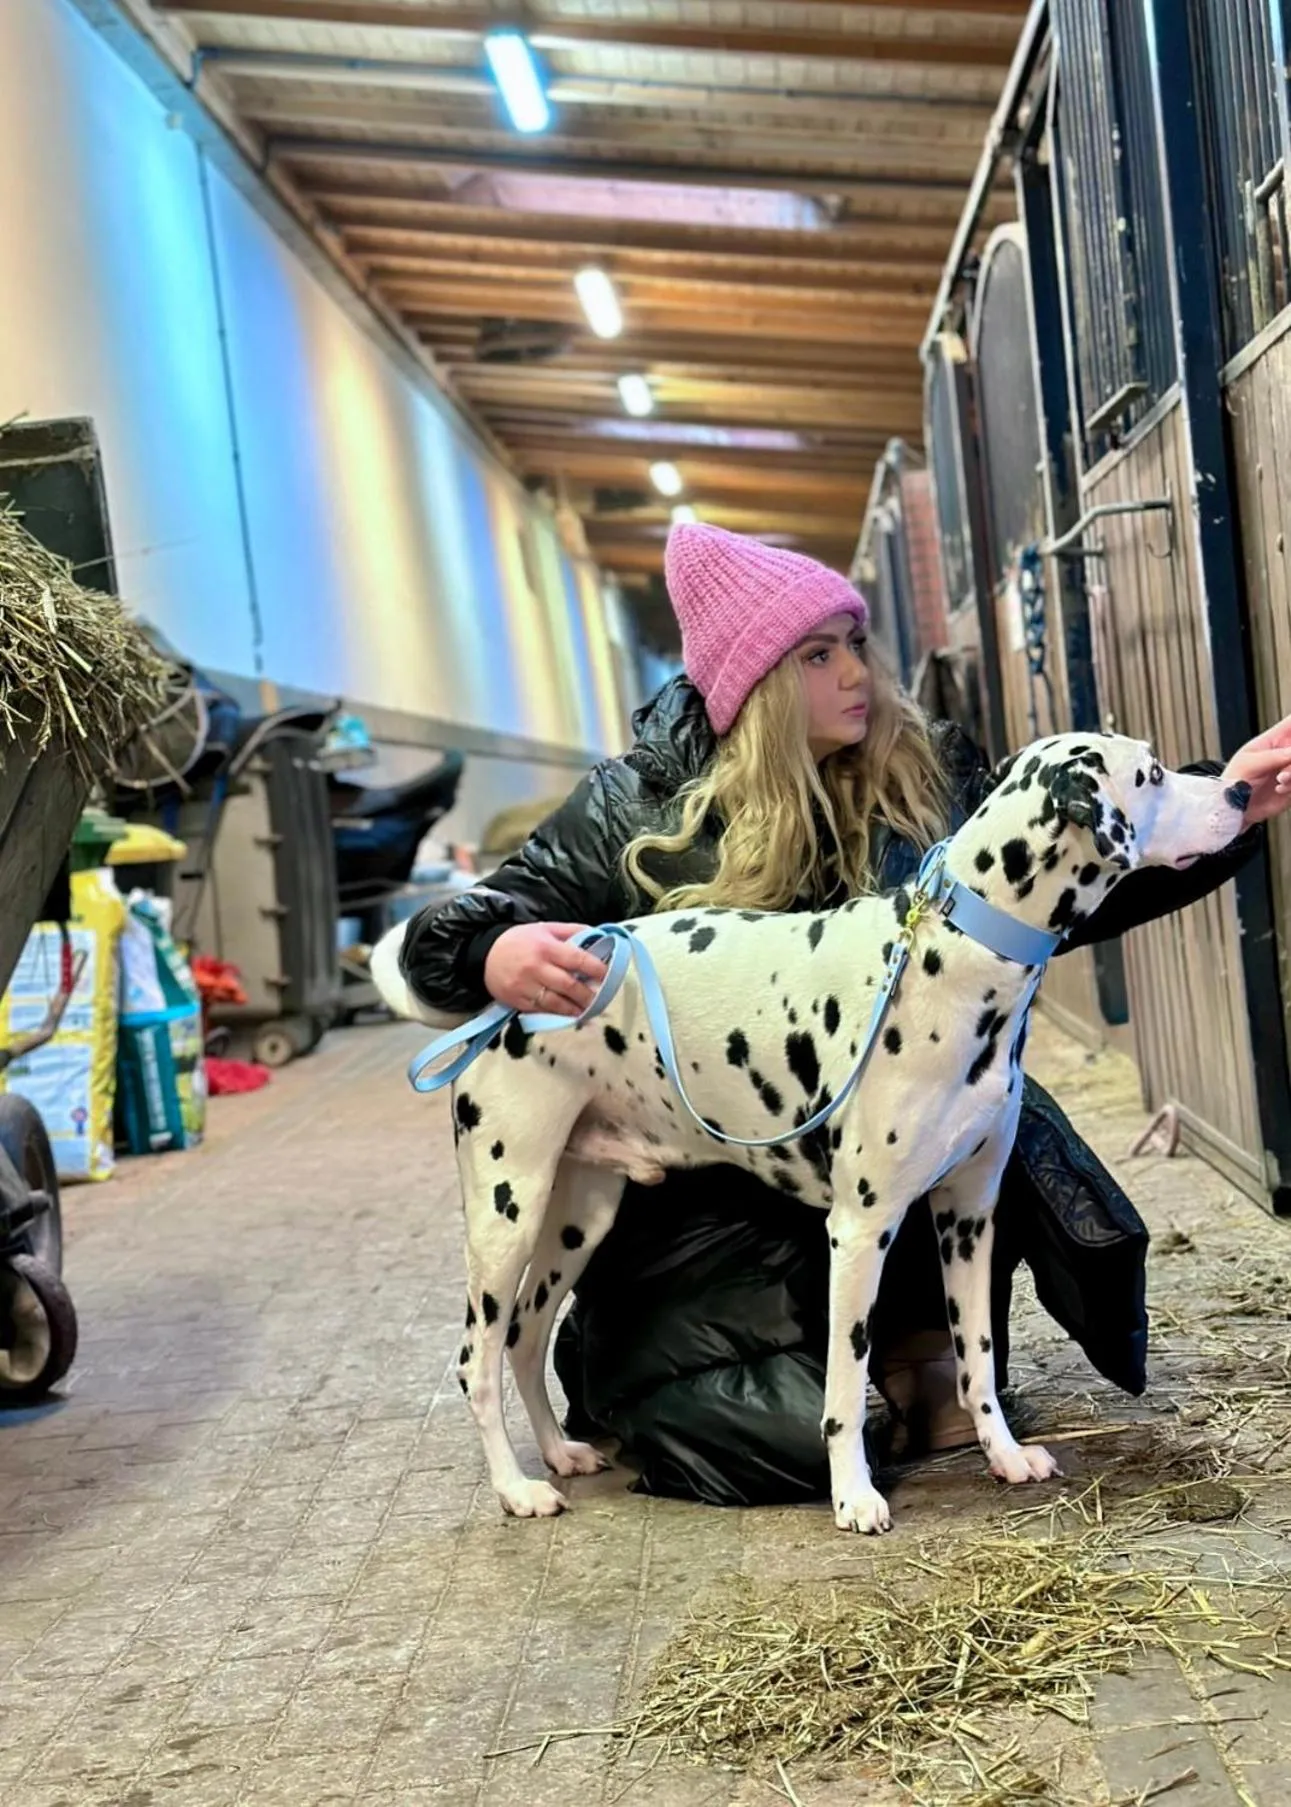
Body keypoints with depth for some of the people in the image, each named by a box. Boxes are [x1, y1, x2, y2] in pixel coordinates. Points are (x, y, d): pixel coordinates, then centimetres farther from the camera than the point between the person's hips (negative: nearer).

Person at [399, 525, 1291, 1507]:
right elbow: (436, 942, -10)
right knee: (795, 1446, -20)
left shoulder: (928, 774, 0)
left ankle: (921, 1342, 0)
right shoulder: (639, 810, -9)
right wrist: (496, 956, -34)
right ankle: (615, 1360, 13)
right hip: (712, 1194, -4)